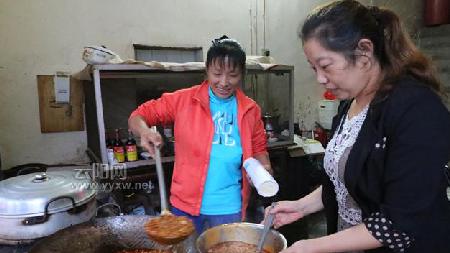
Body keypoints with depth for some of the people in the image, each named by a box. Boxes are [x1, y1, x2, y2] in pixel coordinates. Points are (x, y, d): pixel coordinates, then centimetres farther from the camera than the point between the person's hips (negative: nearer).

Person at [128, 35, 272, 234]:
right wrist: (144, 131, -25)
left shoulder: (250, 110, 0)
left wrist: (264, 169, -7)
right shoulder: (184, 100, -7)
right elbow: (138, 115, -3)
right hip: (186, 205, -1)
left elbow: (258, 148, 13)